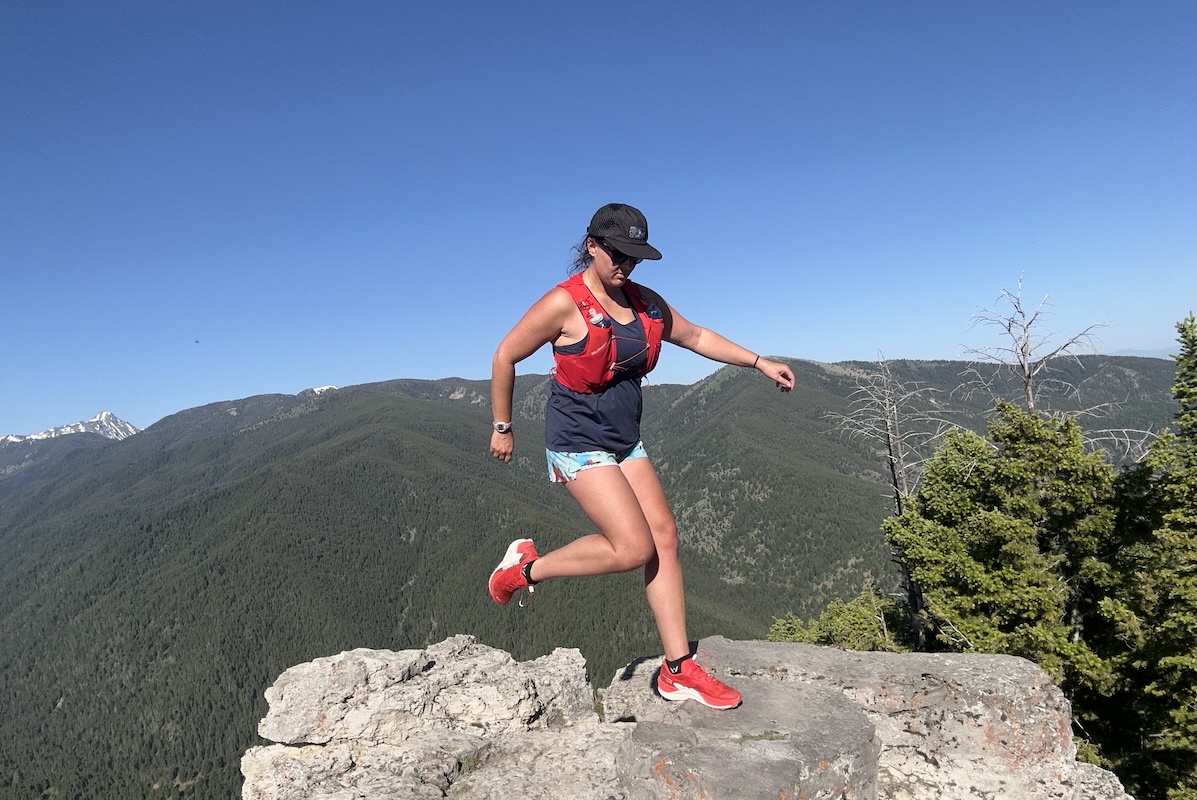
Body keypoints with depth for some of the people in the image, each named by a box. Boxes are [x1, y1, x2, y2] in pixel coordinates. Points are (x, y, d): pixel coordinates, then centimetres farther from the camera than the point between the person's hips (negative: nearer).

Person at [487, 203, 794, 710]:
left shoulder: (645, 302, 7)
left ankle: (677, 670, 8)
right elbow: (505, 357, -7)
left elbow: (695, 337, 18)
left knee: (664, 537, 0)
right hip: (578, 444, -7)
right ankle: (526, 568, 6)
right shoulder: (563, 304, -14)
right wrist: (502, 427, -1)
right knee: (633, 548, -15)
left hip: (624, 440, 8)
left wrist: (759, 362, 13)